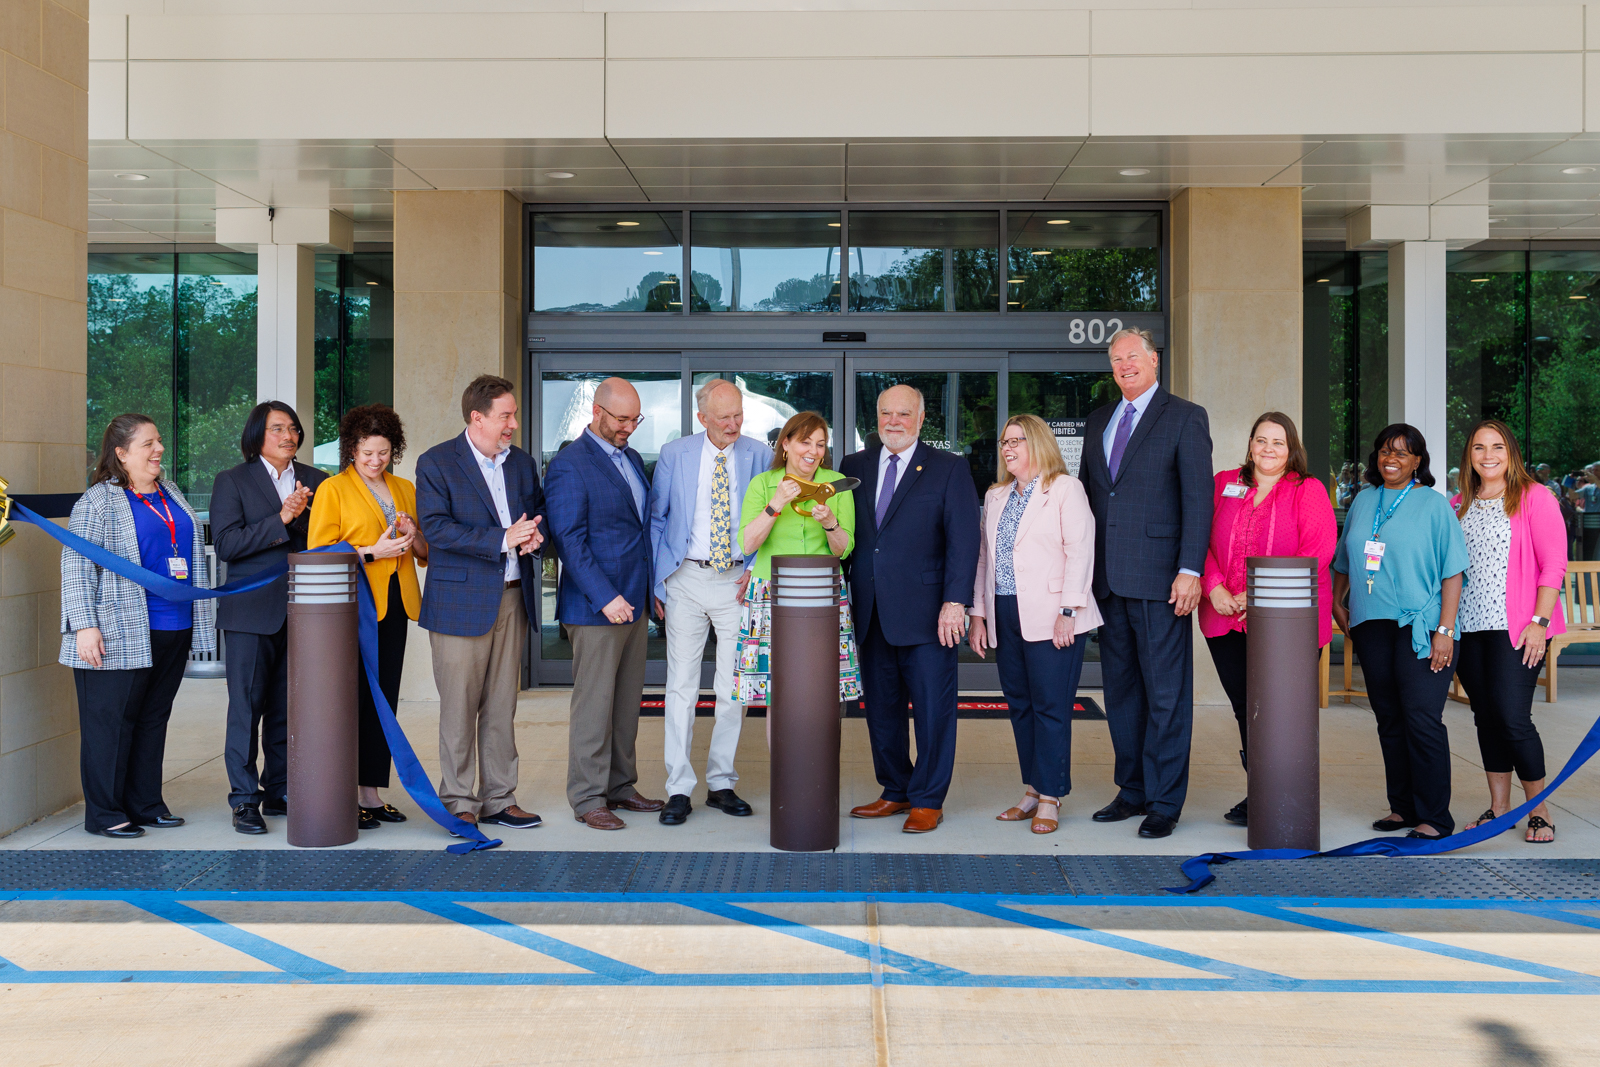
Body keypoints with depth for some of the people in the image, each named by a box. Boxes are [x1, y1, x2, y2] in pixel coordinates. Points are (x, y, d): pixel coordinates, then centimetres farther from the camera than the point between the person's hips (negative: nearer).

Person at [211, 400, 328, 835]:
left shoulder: (316, 481, 12)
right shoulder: (233, 481, 2)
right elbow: (225, 544, -9)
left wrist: (302, 517, -9)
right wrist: (280, 521, -15)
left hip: (302, 611, 3)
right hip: (252, 612, -3)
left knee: (290, 707, 7)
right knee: (247, 705, -2)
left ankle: (280, 791, 17)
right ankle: (244, 799, 5)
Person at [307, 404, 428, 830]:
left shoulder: (405, 489, 17)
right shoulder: (332, 490, 0)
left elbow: (426, 554, 22)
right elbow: (319, 554, -7)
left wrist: (413, 535, -1)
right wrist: (373, 551, -15)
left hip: (394, 605, 6)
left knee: (384, 700, 7)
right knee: (353, 700, -6)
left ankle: (371, 792, 14)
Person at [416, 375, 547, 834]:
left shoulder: (521, 462, 13)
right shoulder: (436, 463, -5)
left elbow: (539, 514, 21)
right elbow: (435, 528, -15)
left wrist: (534, 535, -5)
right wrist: (502, 539, -20)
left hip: (513, 598, 5)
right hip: (461, 601, -5)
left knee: (502, 706, 10)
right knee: (459, 709, 0)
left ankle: (499, 799, 18)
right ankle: (459, 803, 10)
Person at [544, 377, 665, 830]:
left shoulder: (632, 459, 15)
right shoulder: (569, 465, -11)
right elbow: (569, 539, -16)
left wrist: (651, 589, 16)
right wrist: (605, 597, -20)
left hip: (634, 602, 8)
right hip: (595, 605, -8)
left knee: (628, 700, 13)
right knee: (594, 702, -2)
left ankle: (620, 785, 23)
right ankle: (588, 799, 6)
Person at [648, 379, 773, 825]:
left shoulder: (759, 456, 3)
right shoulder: (674, 454, 2)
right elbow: (656, 520, 7)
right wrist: (657, 583, 2)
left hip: (738, 581, 1)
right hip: (686, 577, -1)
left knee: (735, 686, 4)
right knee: (682, 685, -1)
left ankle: (721, 783, 17)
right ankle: (679, 789, 5)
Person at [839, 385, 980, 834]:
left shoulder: (949, 469, 2)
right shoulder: (853, 467, 12)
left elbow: (964, 540, -5)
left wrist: (954, 602, -14)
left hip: (926, 612, -4)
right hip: (871, 612, 4)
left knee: (932, 708, 1)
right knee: (881, 707, 11)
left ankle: (927, 800, 12)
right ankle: (895, 792, 25)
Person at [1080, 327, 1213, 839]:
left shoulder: (1186, 418, -1)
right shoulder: (1098, 421, 17)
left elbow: (1198, 498, -7)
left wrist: (1190, 570, -15)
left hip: (1159, 578, -6)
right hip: (1108, 580, 6)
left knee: (1166, 693, -2)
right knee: (1120, 689, 11)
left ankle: (1164, 801, 6)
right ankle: (1132, 790, 22)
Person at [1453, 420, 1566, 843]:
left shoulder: (1534, 499, -2)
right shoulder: (1459, 506, 12)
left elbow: (1554, 565, -6)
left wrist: (1539, 622, -13)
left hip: (1515, 629, -5)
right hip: (1468, 628, 5)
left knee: (1512, 718, -10)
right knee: (1485, 717, 8)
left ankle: (1539, 809, 6)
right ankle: (1499, 806, 18)